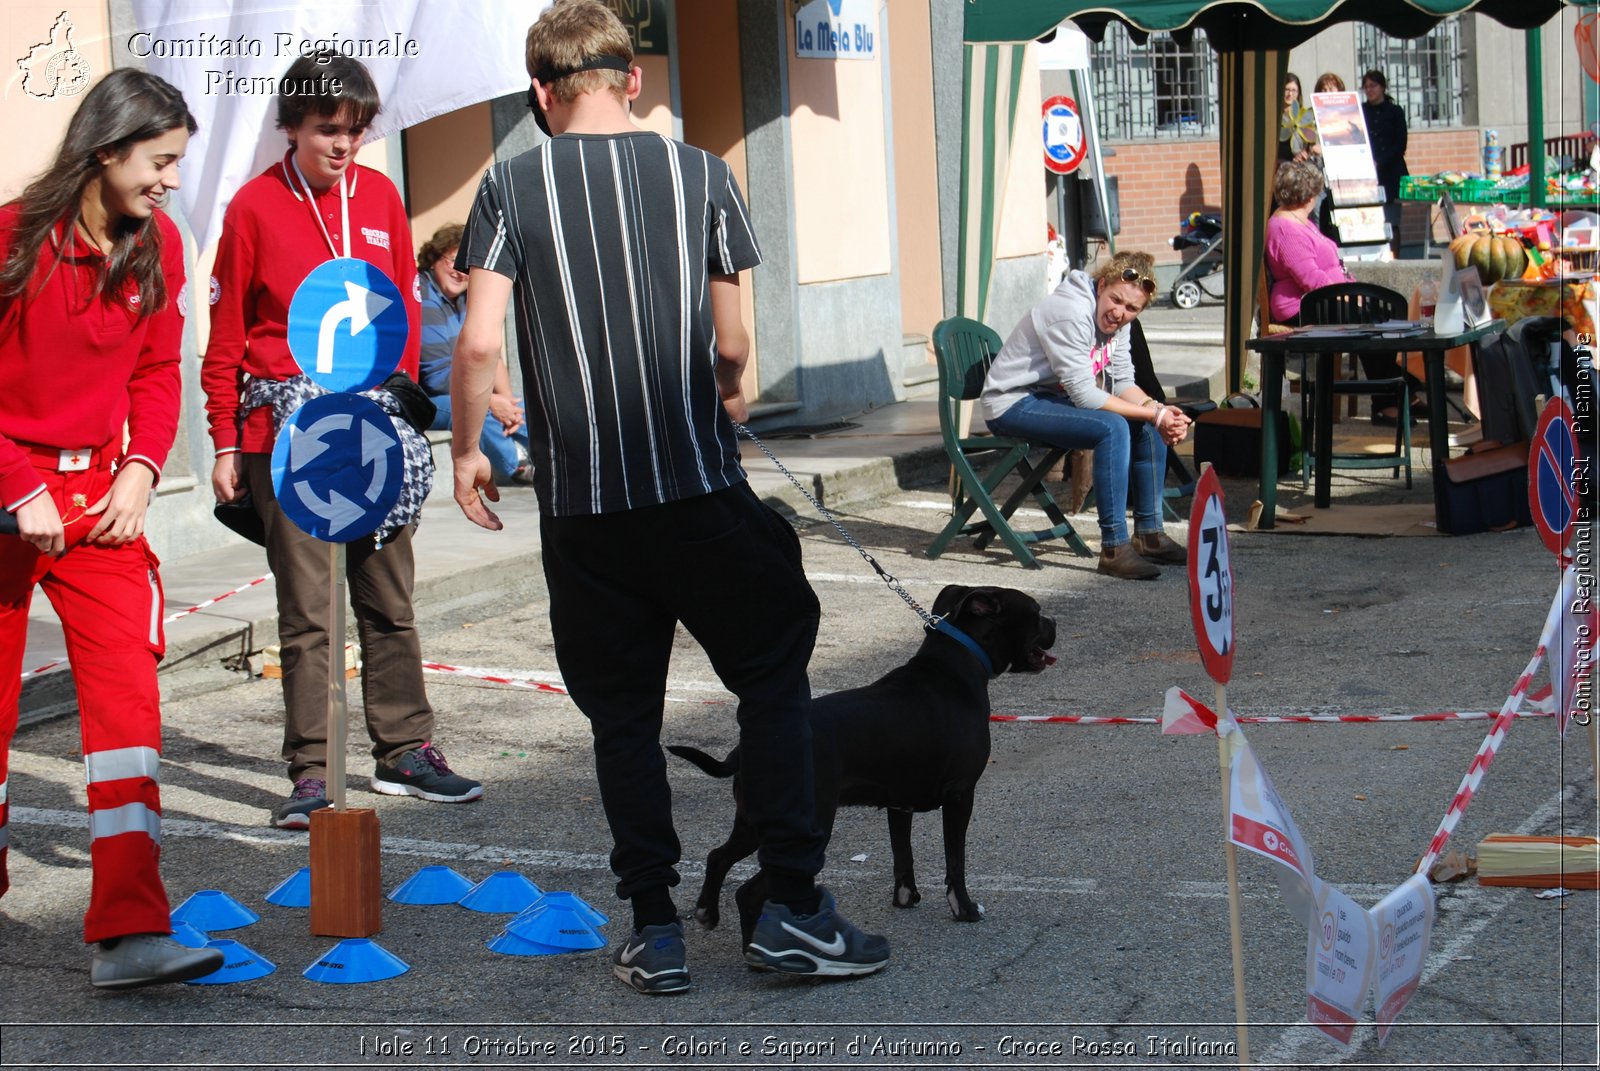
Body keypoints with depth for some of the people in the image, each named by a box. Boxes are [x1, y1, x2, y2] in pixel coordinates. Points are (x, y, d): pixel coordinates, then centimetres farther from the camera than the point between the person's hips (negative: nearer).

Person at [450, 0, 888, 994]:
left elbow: (479, 341, -7)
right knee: (774, 679, 11)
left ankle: (655, 930, 11)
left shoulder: (512, 187, 0)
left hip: (581, 498, 1)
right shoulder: (699, 173, 2)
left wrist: (468, 450, 8)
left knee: (622, 715, 10)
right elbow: (731, 343, 5)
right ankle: (792, 907, 6)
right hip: (701, 484, -1)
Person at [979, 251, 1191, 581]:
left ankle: (1149, 534, 7)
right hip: (1013, 404, -10)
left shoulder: (1116, 321, 3)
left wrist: (1159, 410, -16)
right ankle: (1114, 549, -27)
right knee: (1112, 428, -29)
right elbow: (1084, 395, -28)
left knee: (1150, 427, 0)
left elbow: (1122, 382, 4)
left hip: (1054, 398, 10)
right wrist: (1153, 413, -26)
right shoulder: (1071, 314, -26)